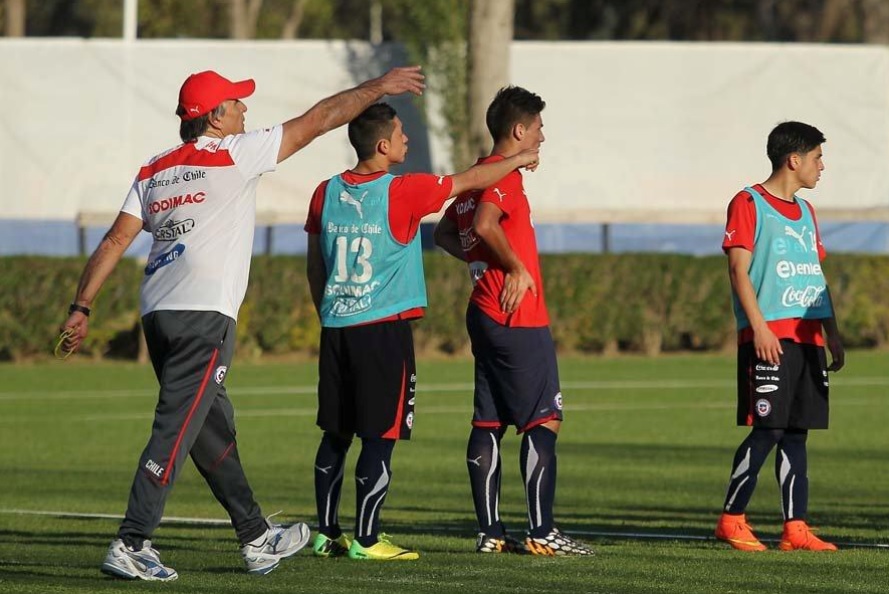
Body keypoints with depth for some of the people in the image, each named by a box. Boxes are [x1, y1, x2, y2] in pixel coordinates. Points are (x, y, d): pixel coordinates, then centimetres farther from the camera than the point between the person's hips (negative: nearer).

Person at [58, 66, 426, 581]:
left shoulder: (153, 172, 15)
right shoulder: (233, 154, -2)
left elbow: (115, 241, 8)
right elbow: (317, 121, 3)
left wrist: (82, 307, 8)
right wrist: (379, 88, 11)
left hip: (158, 316, 8)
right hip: (204, 316, -8)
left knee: (215, 430, 16)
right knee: (176, 432, -11)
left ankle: (257, 539, 26)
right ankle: (131, 546, -18)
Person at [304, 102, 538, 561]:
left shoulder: (326, 194, 5)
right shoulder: (402, 193, -11)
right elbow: (470, 179, 2)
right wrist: (519, 159, 18)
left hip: (335, 328, 6)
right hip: (384, 329, -6)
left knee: (336, 435, 11)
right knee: (380, 437, -2)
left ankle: (327, 535, 14)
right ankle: (365, 539, -3)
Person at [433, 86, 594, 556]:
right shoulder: (505, 177, -12)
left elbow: (445, 234, 25)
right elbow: (484, 225, -29)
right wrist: (516, 268, -17)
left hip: (486, 314, 10)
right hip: (519, 319, -10)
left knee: (489, 423, 8)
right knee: (544, 421, -8)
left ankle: (490, 531, 9)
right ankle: (541, 533, -11)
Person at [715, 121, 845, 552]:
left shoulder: (805, 212, 20)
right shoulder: (749, 204, -3)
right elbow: (739, 269, -9)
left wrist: (831, 334, 18)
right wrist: (759, 327, -17)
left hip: (807, 338, 7)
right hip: (768, 336, -7)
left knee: (796, 432, 5)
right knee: (767, 430, -10)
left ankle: (795, 528, 3)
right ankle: (731, 519, -1)